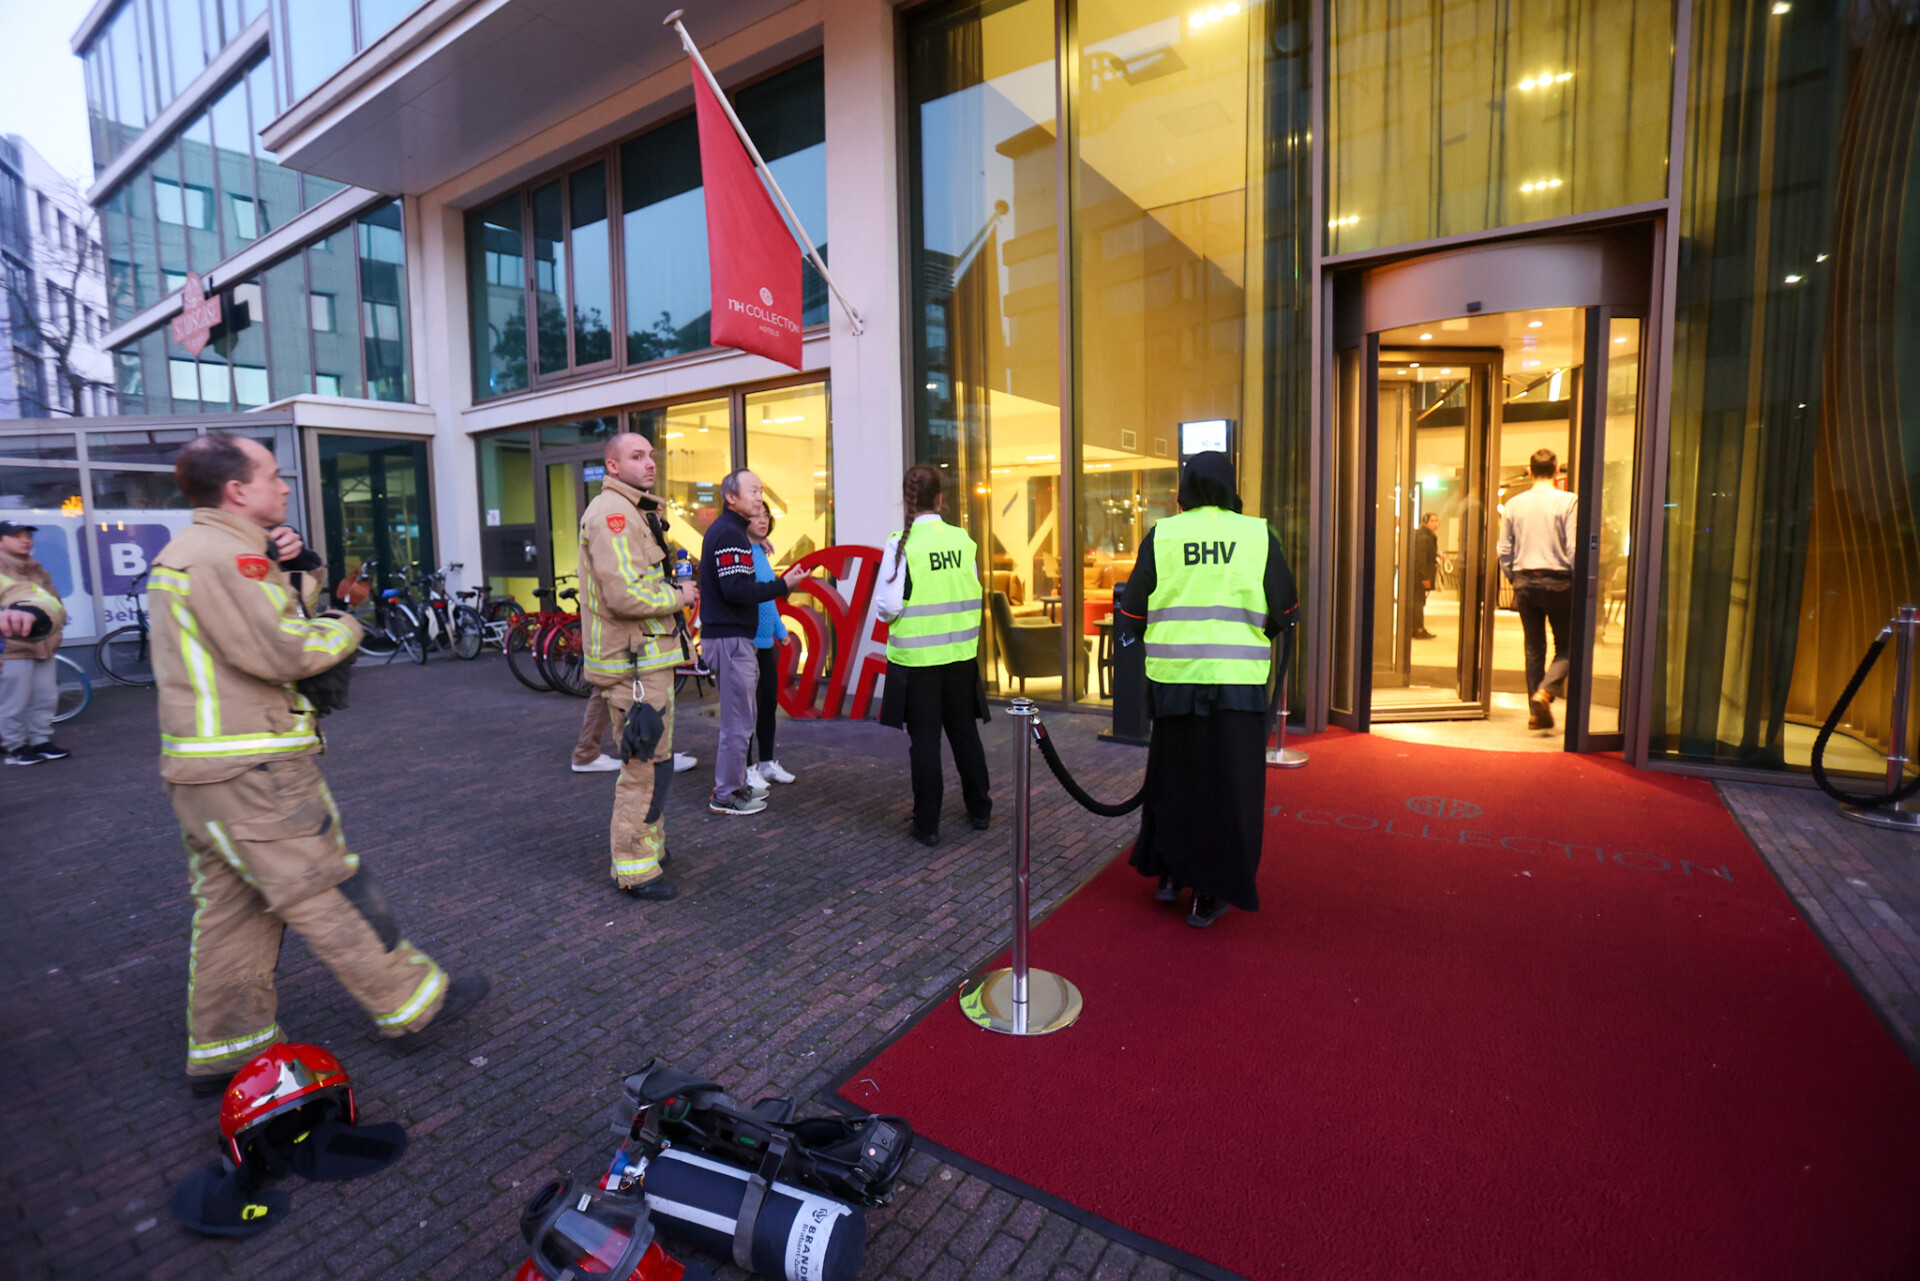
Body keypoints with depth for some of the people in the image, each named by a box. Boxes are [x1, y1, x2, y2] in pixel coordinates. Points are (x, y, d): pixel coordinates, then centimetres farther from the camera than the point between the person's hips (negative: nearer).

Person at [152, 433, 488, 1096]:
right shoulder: (223, 555, -18)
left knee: (231, 906, 16)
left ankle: (224, 1051, 27)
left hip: (204, 768, 10)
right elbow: (280, 652, -24)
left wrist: (295, 567, 2)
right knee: (329, 895, -1)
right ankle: (411, 1003, 11)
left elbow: (284, 617, 19)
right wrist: (346, 628, -7)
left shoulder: (190, 550, 17)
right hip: (252, 771, -10)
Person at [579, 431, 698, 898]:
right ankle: (634, 868, 6)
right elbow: (627, 595, -26)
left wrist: (673, 587, 9)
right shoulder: (610, 512, -16)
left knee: (652, 759, 20)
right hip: (633, 662, -11)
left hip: (649, 656, 11)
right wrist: (679, 596, -12)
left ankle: (649, 846, 35)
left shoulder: (636, 511, 19)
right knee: (647, 764, -6)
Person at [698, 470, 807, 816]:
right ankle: (726, 795, 6)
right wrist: (783, 585, -18)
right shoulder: (730, 533, -14)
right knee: (738, 722, -3)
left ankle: (732, 784, 28)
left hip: (729, 635, 11)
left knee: (736, 718, 18)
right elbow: (736, 589, -23)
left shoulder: (724, 529, 18)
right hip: (730, 638, -11)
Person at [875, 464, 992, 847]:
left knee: (924, 738, 5)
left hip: (916, 655, -4)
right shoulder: (963, 539, -1)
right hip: (960, 653, 4)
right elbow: (974, 595, 6)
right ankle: (978, 809, 30)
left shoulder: (901, 544, -13)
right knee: (964, 731, 16)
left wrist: (882, 603, 7)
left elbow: (889, 607, -13)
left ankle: (927, 823, 14)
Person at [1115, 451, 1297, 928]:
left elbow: (1133, 614, 3)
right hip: (1237, 680, -1)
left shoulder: (1160, 536, 2)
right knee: (1228, 787, 8)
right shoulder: (1257, 535, 0)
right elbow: (1285, 614, 4)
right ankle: (1209, 896, 15)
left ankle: (1168, 875, 29)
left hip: (1172, 678, 2)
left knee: (1173, 777, 18)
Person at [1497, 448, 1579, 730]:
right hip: (1557, 581, -3)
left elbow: (1504, 551, 6)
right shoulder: (1568, 501, -6)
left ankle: (1536, 712, 10)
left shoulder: (1513, 503, 5)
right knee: (1566, 646, 8)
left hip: (1524, 582, 3)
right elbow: (1573, 549, -9)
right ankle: (1544, 691, -15)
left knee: (1534, 648, 9)